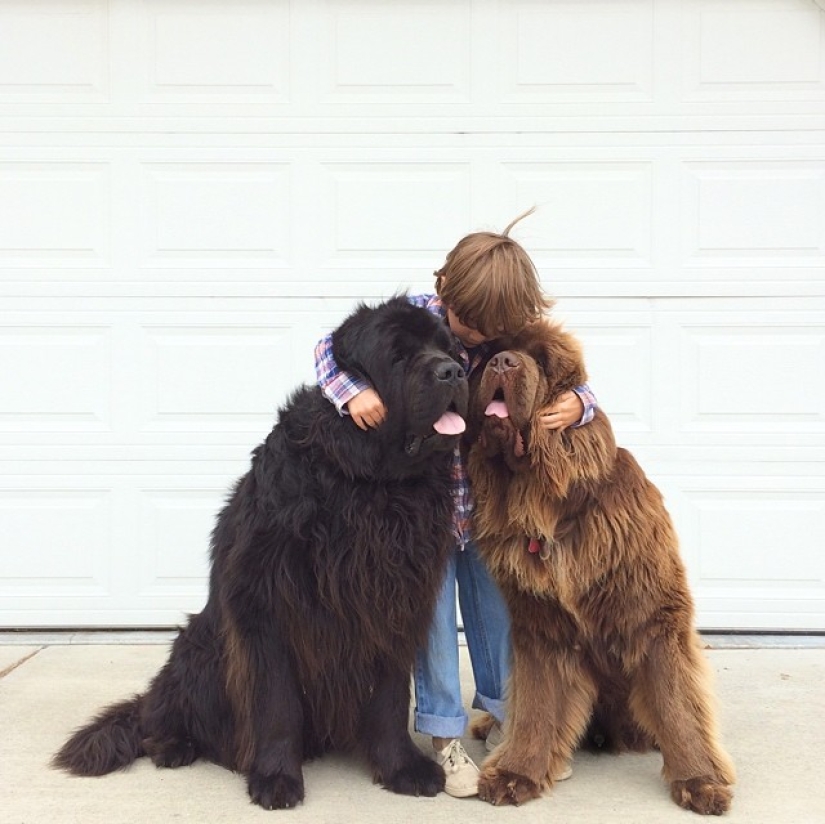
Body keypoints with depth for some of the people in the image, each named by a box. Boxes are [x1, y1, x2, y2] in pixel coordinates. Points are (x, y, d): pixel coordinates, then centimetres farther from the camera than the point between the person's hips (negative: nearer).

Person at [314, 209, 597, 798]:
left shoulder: (522, 336, -13)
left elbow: (573, 383, -5)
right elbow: (331, 345, -13)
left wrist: (577, 404, -29)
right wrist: (353, 391, -33)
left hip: (492, 493, 2)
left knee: (497, 604, 14)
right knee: (431, 607, 4)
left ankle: (503, 715, 33)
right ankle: (445, 733, 17)